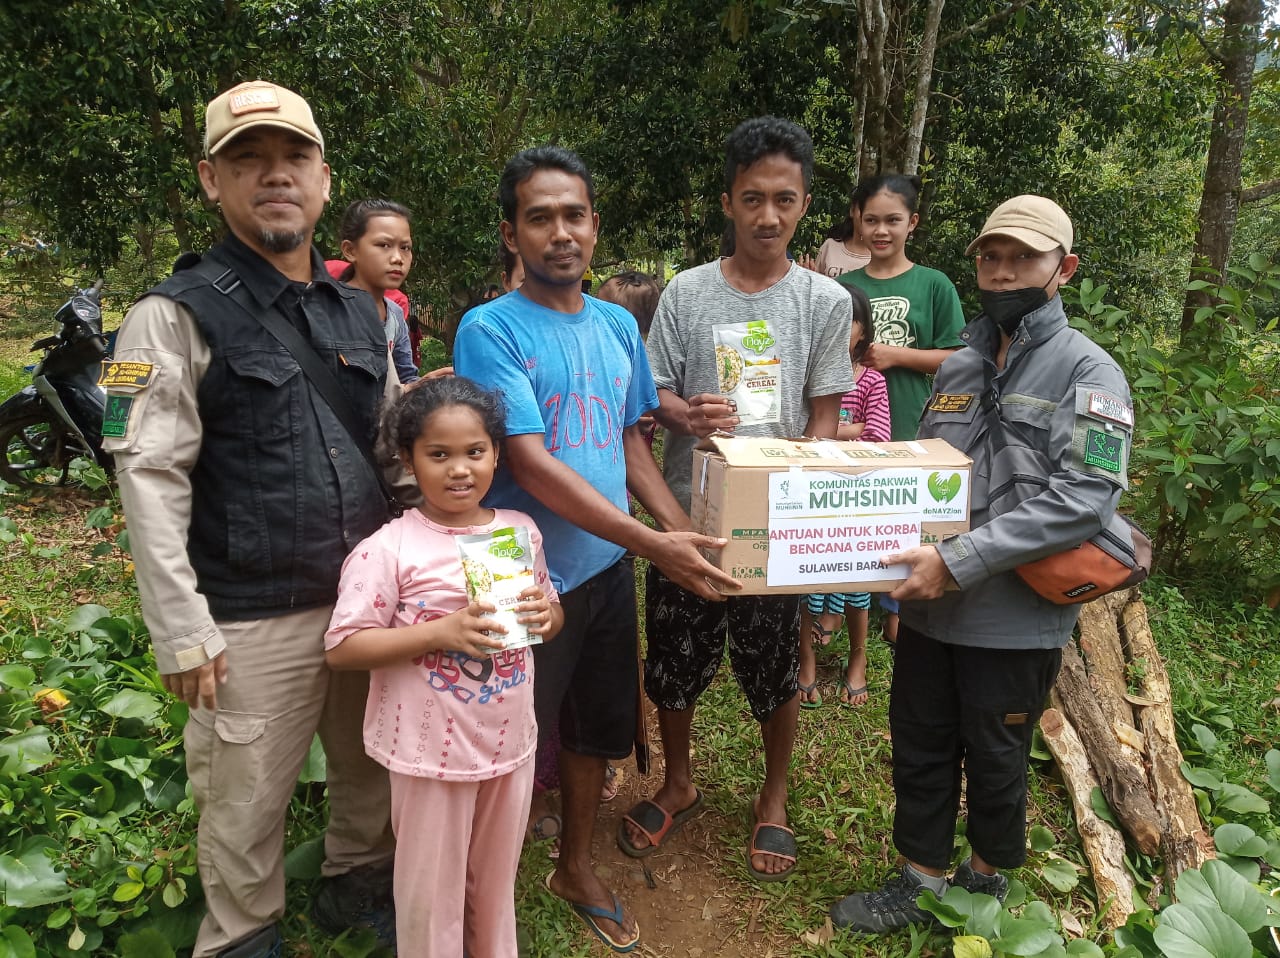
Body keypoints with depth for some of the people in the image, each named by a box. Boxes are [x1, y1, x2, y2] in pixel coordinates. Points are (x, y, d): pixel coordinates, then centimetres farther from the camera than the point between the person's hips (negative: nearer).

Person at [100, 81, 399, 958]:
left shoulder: (360, 312, 9)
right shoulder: (178, 315, -7)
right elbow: (150, 480, -11)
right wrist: (181, 629, -14)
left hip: (369, 598, 5)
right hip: (253, 619, -5)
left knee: (377, 767, 19)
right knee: (248, 804, 9)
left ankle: (357, 887, 44)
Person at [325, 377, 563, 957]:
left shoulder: (521, 532, 0)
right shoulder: (389, 549, -16)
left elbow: (552, 618, 12)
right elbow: (341, 648, -16)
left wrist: (545, 614, -12)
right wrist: (440, 632, -26)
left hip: (510, 744, 5)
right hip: (431, 752, -4)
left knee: (497, 879, 23)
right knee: (432, 888, 14)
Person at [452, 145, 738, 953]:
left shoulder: (618, 326, 4)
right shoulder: (490, 331, -16)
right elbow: (531, 466, -23)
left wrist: (684, 529, -2)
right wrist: (654, 545, -27)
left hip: (609, 568, 6)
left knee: (599, 727, 20)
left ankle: (577, 868, 43)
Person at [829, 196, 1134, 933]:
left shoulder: (1087, 372, -9)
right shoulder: (957, 367, 9)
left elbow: (1083, 498, -22)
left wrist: (958, 561, -27)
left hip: (1015, 617, -5)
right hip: (930, 603, 5)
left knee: (995, 760, 14)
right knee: (920, 749, 14)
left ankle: (986, 882, 38)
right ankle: (922, 883, 34)